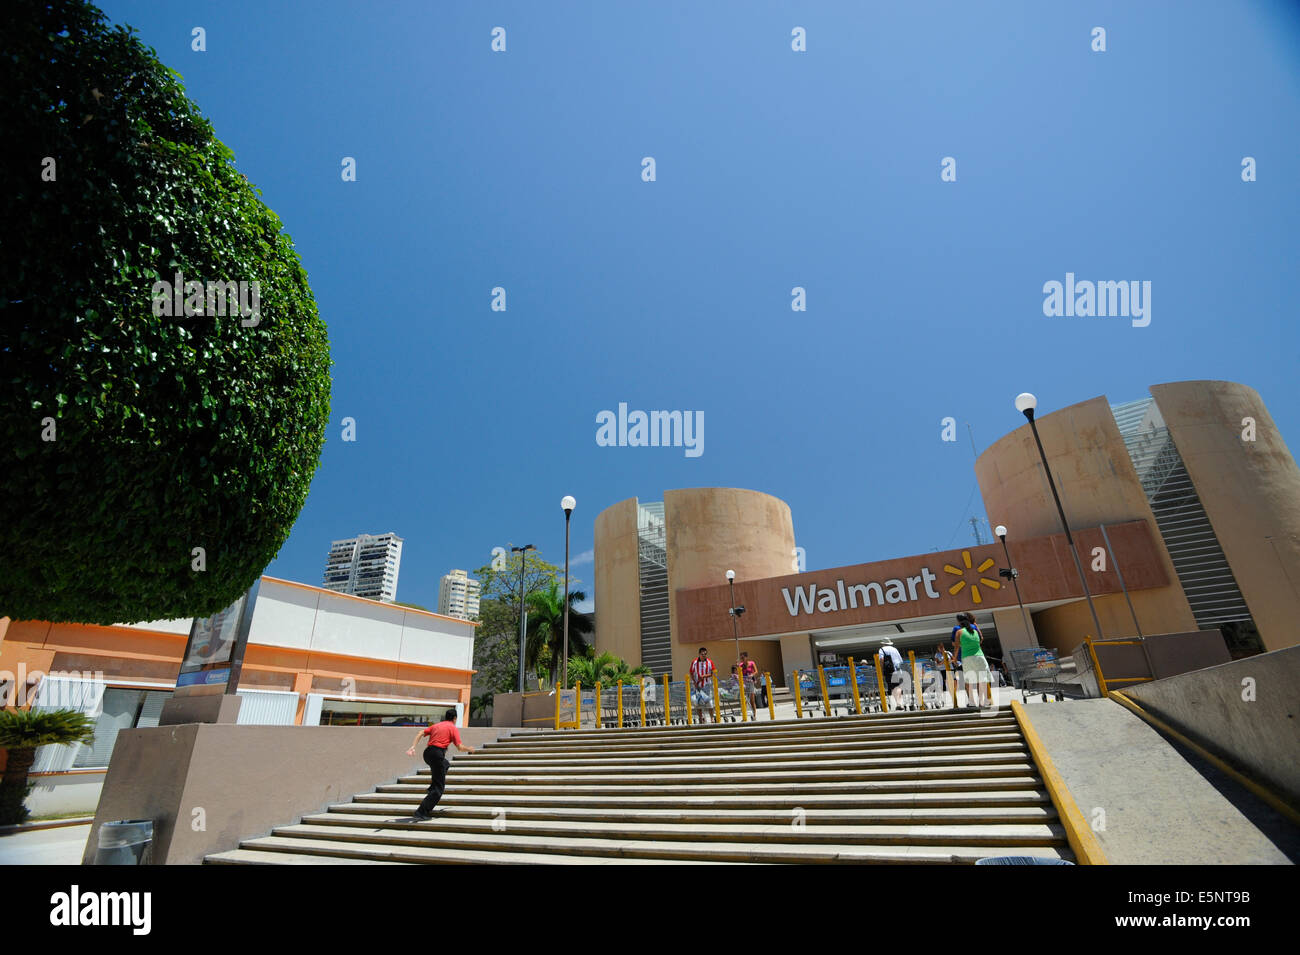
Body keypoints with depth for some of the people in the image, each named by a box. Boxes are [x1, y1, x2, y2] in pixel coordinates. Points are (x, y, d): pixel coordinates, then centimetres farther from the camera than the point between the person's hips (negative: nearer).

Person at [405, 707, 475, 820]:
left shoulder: (436, 725, 21)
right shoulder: (453, 728, 3)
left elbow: (420, 733, 10)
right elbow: (460, 747, -3)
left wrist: (413, 746, 4)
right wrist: (469, 749, 15)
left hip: (427, 753, 7)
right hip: (437, 754, -7)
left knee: (446, 765, 35)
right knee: (439, 787, 0)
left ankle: (431, 789, 24)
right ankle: (421, 813, -7)